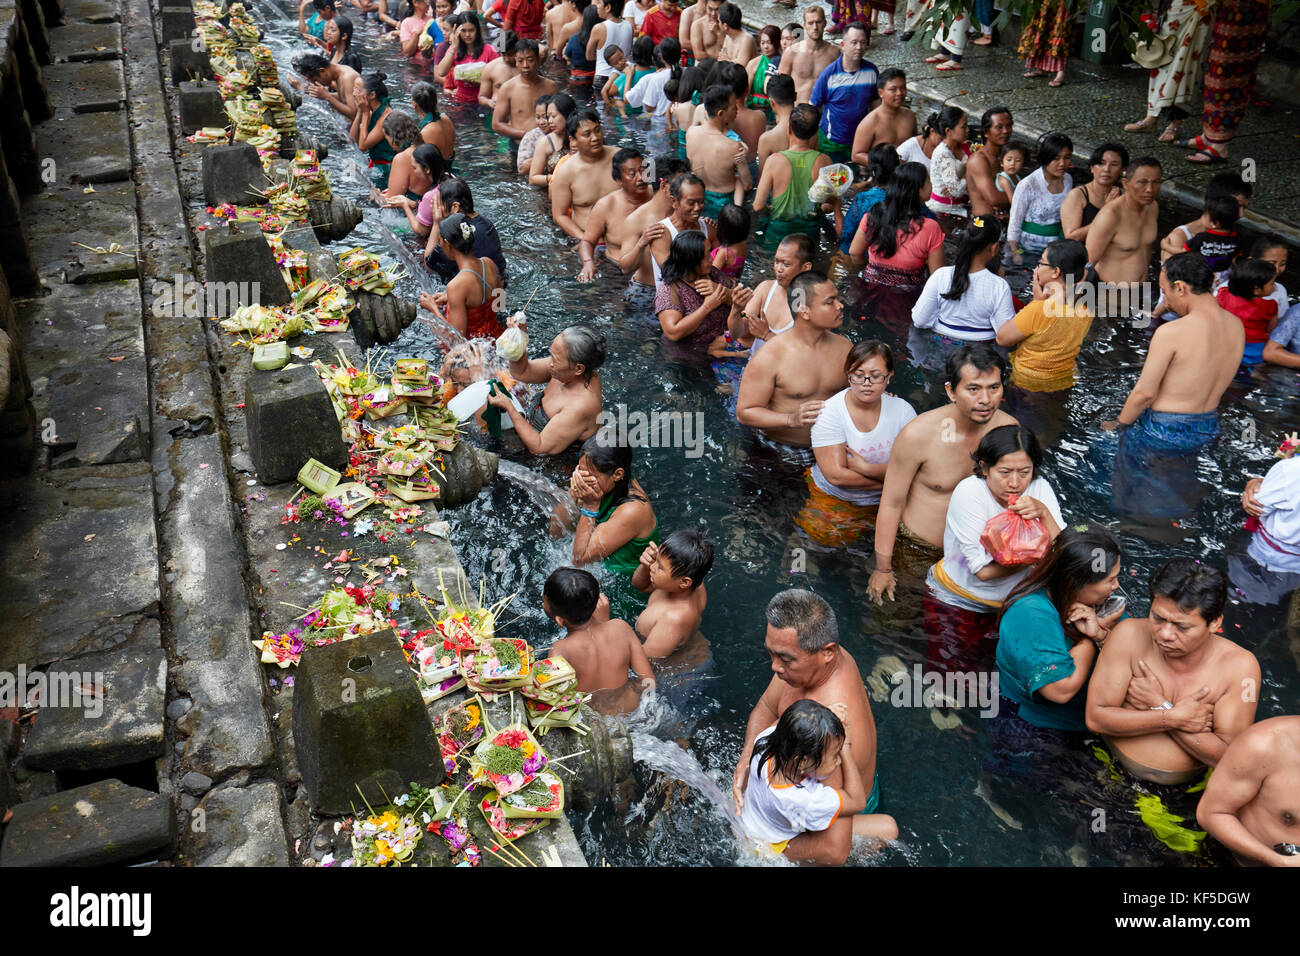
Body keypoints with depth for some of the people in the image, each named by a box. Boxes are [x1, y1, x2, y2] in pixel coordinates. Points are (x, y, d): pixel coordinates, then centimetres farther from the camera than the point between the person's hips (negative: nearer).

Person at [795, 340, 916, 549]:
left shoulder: (902, 410, -6)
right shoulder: (830, 412, -15)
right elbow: (836, 475, -21)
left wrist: (865, 468, -23)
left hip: (884, 503, 2)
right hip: (833, 500, -1)